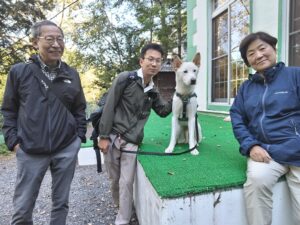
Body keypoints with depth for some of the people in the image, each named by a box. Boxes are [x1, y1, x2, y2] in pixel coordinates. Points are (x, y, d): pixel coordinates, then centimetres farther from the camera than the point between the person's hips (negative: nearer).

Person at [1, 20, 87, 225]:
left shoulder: (72, 75, 4)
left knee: (61, 202, 15)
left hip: (67, 149, 2)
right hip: (30, 151, -1)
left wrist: (79, 138, 4)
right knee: (22, 208, 10)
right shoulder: (19, 72, -2)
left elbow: (80, 109, 10)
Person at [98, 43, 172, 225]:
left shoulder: (153, 91, 8)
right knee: (115, 179, 13)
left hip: (131, 143, 3)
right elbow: (109, 107, -9)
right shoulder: (125, 78, -8)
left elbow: (163, 111, 18)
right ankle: (119, 205, 42)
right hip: (112, 138, -2)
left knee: (126, 183, 3)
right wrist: (104, 136, -11)